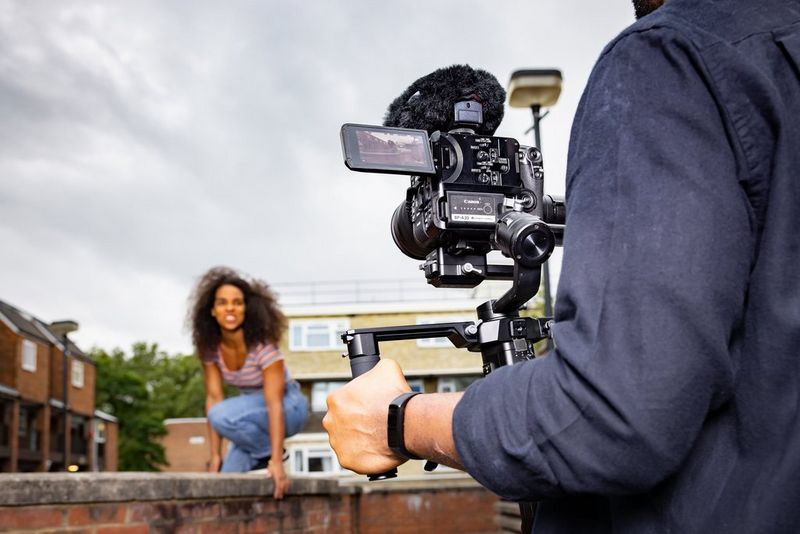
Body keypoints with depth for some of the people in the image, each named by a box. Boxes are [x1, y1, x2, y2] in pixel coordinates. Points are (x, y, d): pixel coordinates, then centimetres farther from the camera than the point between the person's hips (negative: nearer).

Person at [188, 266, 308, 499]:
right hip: (252, 408, 5)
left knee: (223, 416, -31)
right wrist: (215, 456, -16)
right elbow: (214, 397, -12)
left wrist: (276, 461, -37)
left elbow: (274, 403, -31)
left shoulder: (262, 343, -28)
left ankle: (271, 454, -9)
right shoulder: (210, 346, -11)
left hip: (287, 407, -5)